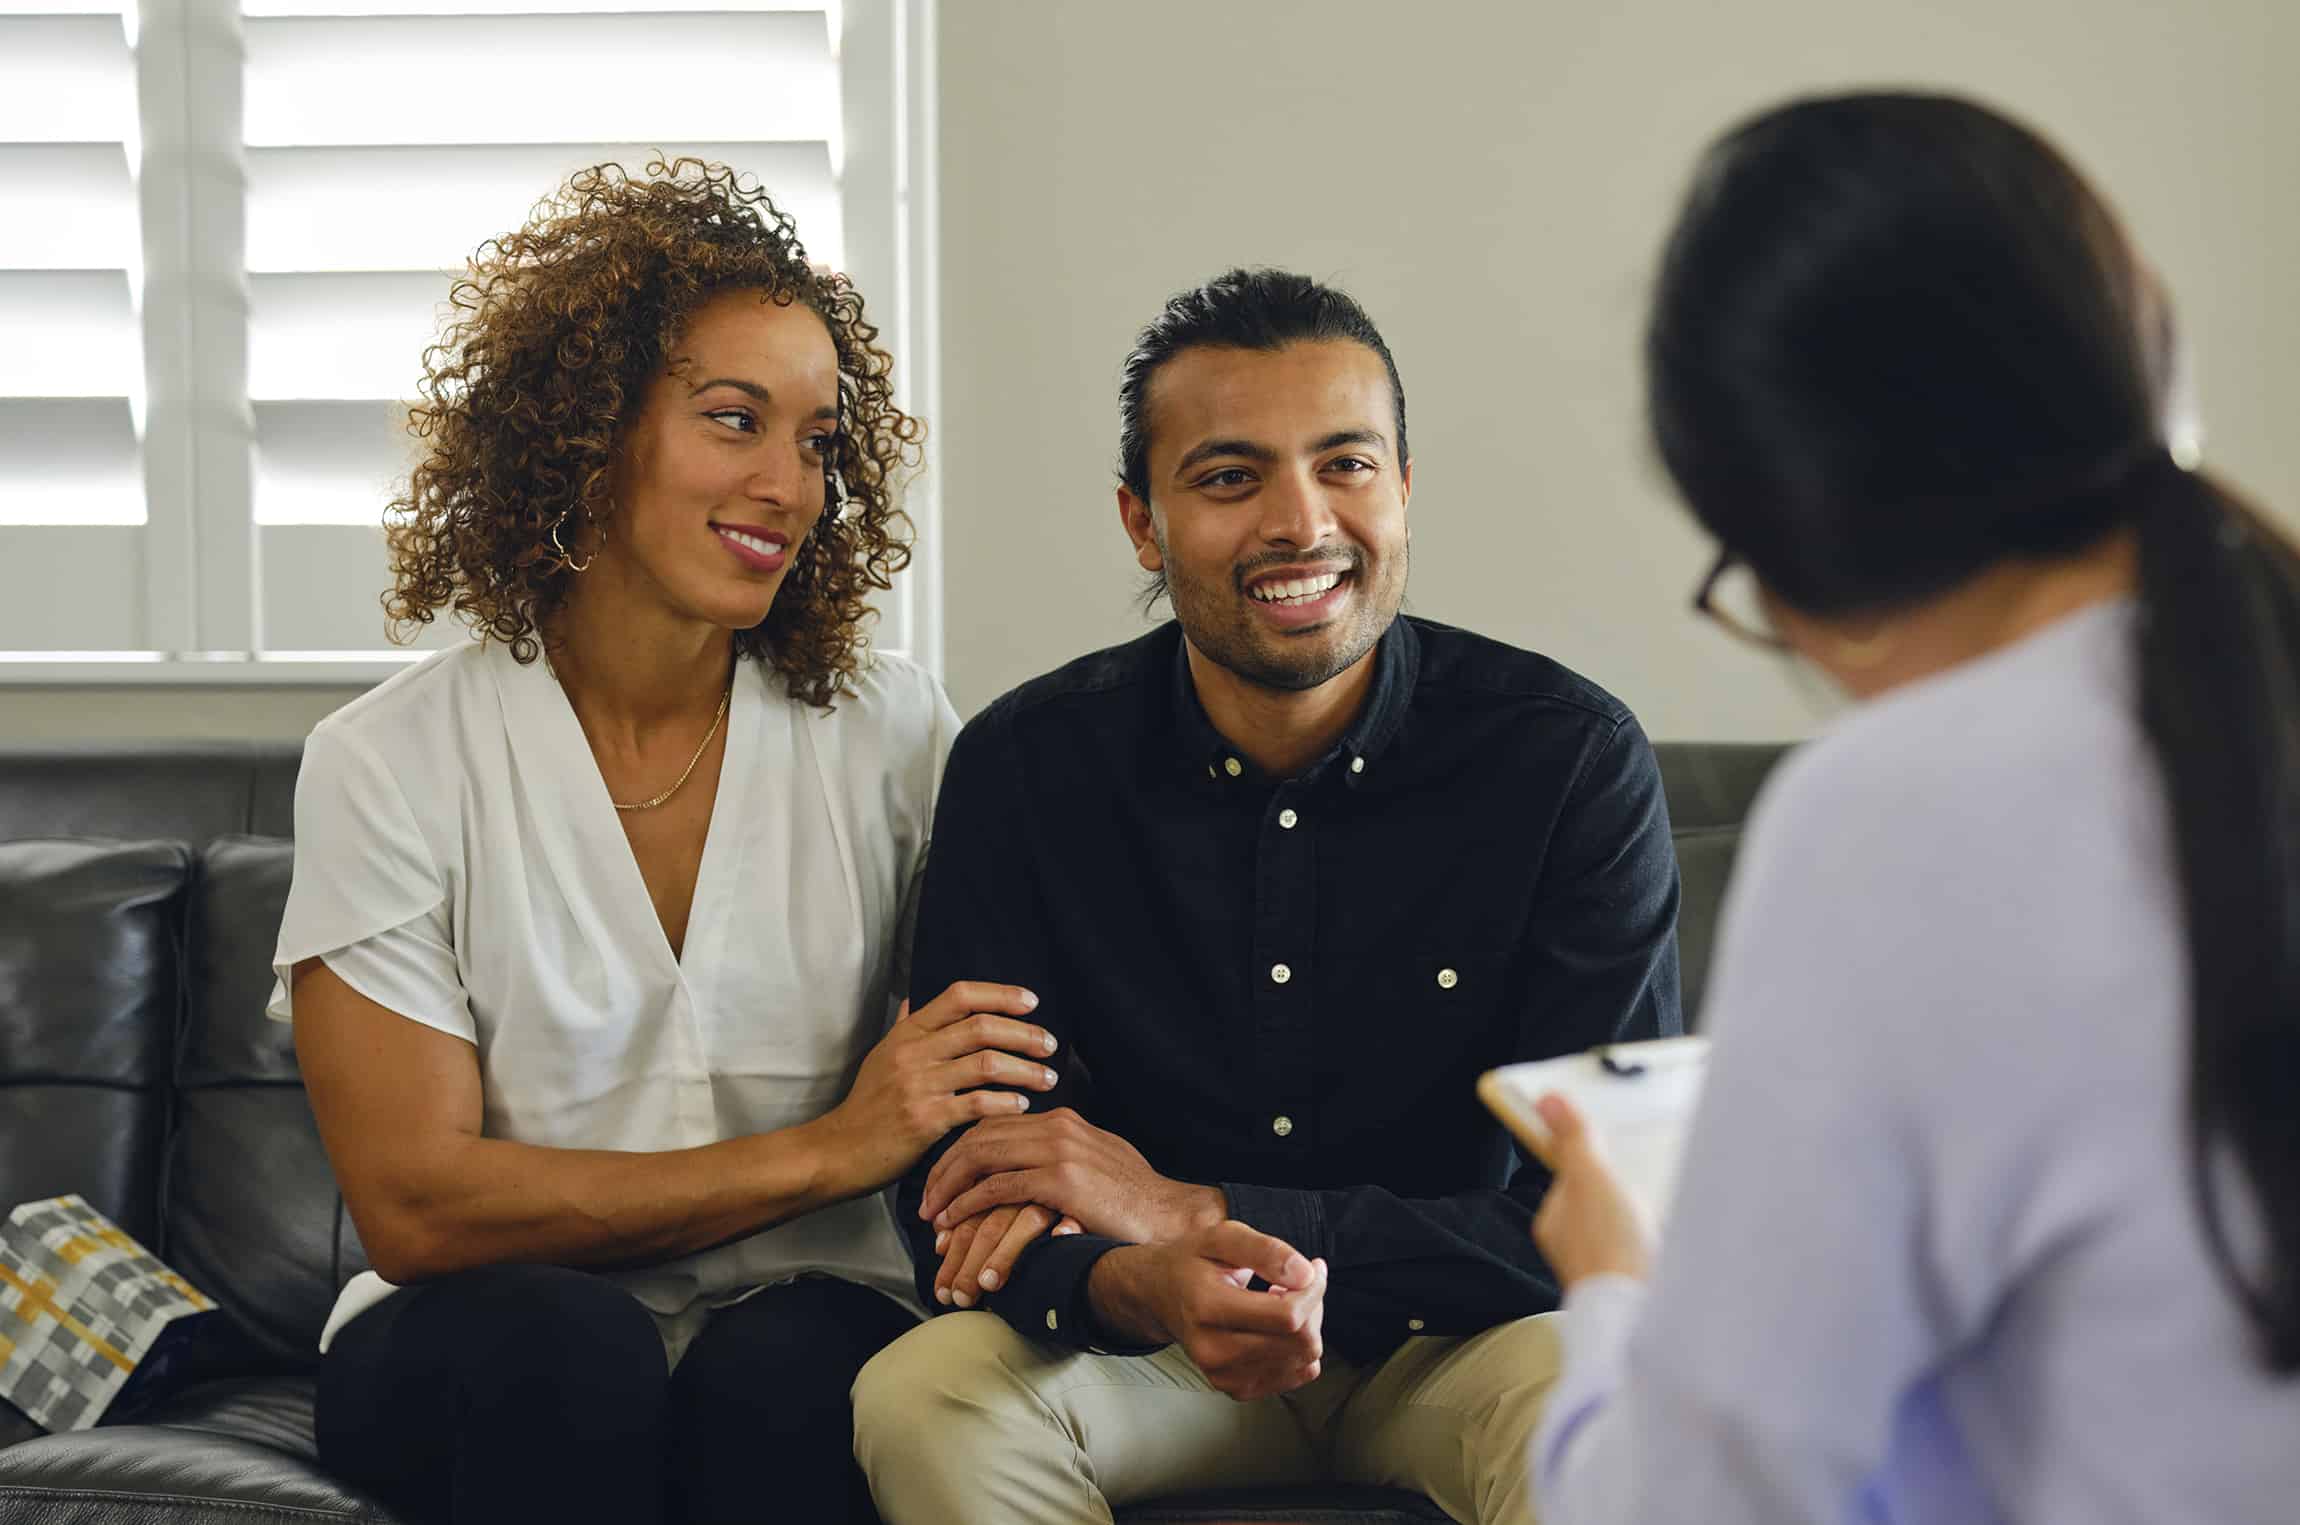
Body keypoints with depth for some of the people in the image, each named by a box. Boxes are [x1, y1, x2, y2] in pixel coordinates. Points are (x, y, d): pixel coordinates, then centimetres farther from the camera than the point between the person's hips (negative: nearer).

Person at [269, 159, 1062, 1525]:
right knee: (565, 1342, -33)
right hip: (479, 1359, -1)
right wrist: (827, 1150, -16)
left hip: (803, 1324, 1)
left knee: (779, 1365, -32)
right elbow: (414, 1204, -10)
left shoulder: (891, 736, 3)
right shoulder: (392, 764, -4)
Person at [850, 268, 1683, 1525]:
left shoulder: (1571, 761, -15)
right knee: (922, 1400, -27)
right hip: (1151, 1359, 2)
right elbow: (961, 1212, -12)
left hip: (1450, 1342, -2)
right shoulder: (1025, 770, -9)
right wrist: (1137, 1284, -37)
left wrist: (1190, 1209, -23)